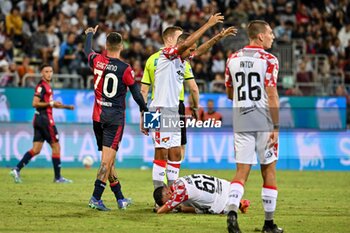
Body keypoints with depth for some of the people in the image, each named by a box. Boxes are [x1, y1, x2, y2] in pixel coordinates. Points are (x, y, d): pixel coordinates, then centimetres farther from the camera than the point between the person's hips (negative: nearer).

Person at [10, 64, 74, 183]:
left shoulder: (47, 85, 19)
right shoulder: (41, 86, -11)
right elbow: (35, 103, -19)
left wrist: (66, 107, 25)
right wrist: (51, 103, -20)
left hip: (39, 120, 10)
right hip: (45, 119, -10)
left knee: (36, 150, 6)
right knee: (56, 147, -3)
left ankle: (16, 170, -1)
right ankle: (58, 177, 1)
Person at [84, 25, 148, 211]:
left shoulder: (97, 61, -1)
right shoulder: (125, 69, -12)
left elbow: (87, 50, 23)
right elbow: (136, 94, -5)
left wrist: (90, 34, 42)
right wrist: (145, 111, 10)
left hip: (98, 117, 5)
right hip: (115, 118, -5)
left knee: (108, 160, 12)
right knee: (107, 160, -7)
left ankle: (120, 199, 22)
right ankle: (96, 198, -17)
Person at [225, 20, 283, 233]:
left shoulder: (233, 59, 7)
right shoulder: (268, 60, -9)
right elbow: (272, 96, -14)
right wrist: (276, 127, -12)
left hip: (241, 121, 4)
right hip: (264, 121, -4)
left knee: (242, 171, 5)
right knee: (269, 170, 8)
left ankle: (232, 210, -19)